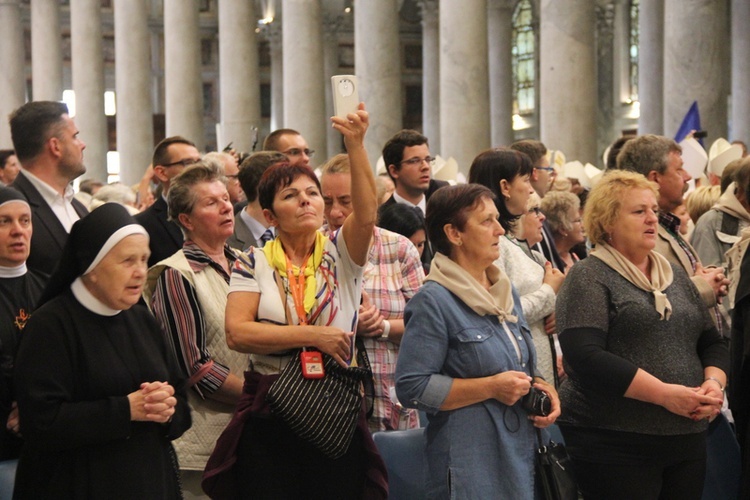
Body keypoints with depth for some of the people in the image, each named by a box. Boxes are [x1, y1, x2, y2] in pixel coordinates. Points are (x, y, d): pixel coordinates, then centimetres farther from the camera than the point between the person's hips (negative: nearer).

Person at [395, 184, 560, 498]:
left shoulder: (506, 292, 14)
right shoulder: (433, 301, -12)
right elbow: (411, 387, -19)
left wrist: (542, 388, 2)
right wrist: (491, 388, -20)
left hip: (522, 454, 8)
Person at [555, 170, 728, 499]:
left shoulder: (675, 275, 16)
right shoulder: (588, 278, -6)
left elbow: (712, 342, 18)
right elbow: (585, 357, -19)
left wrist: (714, 383, -5)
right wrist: (664, 394, -21)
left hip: (687, 439, 7)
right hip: (613, 443, -6)